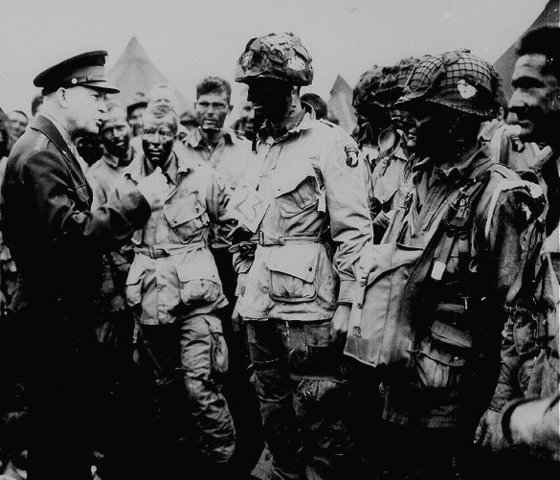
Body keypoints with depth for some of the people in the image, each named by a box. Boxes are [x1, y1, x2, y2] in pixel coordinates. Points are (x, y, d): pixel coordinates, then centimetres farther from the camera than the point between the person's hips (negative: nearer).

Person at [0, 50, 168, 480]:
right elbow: (69, 233, -26)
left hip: (67, 315, 10)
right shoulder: (39, 153, -16)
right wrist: (137, 201, -24)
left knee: (77, 426, 19)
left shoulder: (56, 149, 16)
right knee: (59, 436, 2)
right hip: (53, 319, -10)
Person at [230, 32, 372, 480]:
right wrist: (242, 291, 17)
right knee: (274, 414, 19)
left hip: (307, 308, -7)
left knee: (319, 422, 3)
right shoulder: (262, 149, 15)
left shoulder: (330, 143, -8)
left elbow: (354, 229, -13)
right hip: (260, 306, 8)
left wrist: (346, 302, -16)